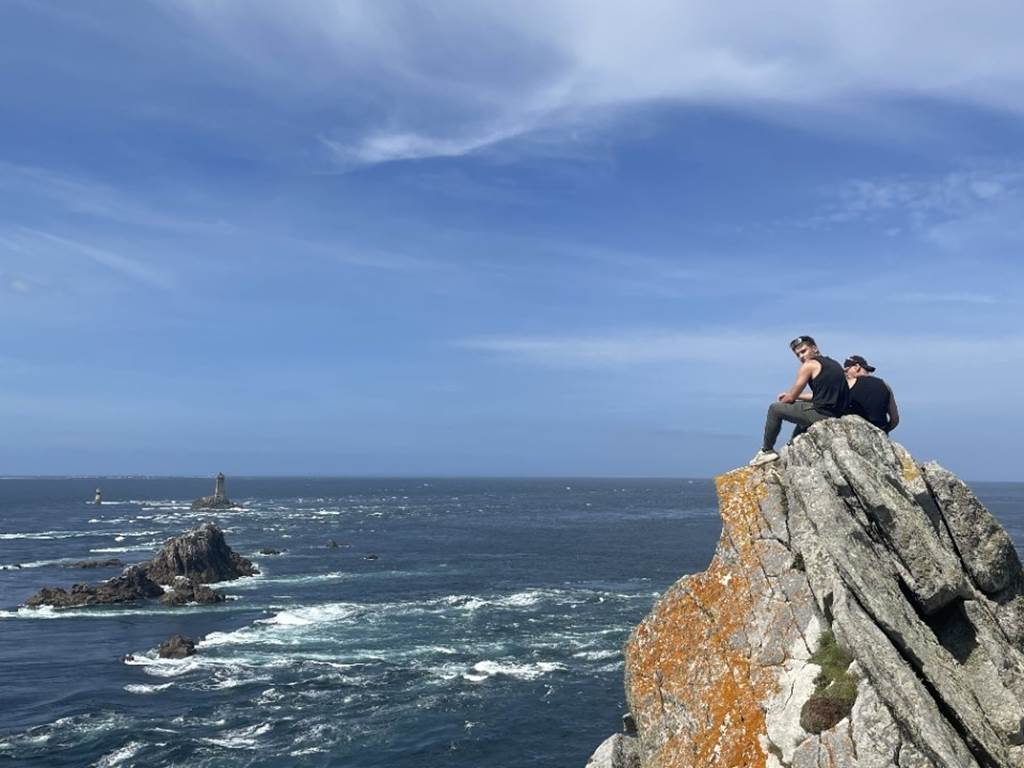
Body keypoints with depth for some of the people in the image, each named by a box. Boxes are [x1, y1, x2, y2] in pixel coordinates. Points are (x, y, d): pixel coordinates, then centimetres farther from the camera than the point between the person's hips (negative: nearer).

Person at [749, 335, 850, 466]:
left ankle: (767, 451, 16)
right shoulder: (833, 364, 18)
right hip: (838, 414, 9)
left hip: (821, 413, -9)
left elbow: (791, 398, -4)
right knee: (802, 408, 38)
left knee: (775, 409, 6)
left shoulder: (809, 365, -7)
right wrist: (794, 395, 27)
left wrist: (781, 402, 18)